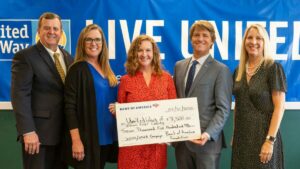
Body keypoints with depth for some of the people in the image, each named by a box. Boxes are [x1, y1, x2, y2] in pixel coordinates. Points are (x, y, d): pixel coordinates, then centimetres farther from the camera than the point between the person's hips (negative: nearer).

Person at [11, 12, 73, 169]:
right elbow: (20, 96, -15)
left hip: (63, 131, 6)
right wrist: (28, 131, -21)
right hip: (38, 131, -6)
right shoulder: (25, 56, -8)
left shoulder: (67, 57, 12)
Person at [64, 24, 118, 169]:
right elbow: (70, 107, -13)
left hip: (108, 137, 6)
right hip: (87, 138, -6)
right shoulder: (77, 69, -9)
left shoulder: (106, 70, 10)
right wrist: (76, 140, -19)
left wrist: (116, 133, 9)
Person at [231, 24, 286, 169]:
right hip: (241, 136, 5)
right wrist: (234, 135, 10)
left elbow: (279, 106, -12)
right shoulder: (239, 71, 7)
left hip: (263, 136, -5)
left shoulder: (273, 68, -9)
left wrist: (270, 140, -18)